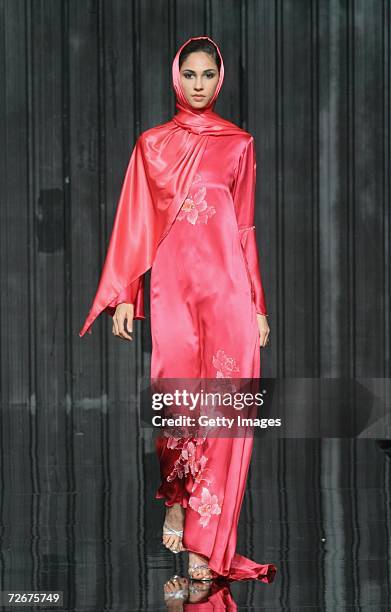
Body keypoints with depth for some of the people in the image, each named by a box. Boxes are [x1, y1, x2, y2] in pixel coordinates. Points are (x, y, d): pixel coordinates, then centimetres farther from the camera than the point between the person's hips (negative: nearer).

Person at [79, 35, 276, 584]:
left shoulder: (239, 144, 10)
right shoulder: (152, 143, 11)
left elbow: (247, 227, 10)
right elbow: (135, 223, 8)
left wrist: (258, 306, 7)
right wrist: (123, 296, 0)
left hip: (227, 285, 0)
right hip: (173, 284, 0)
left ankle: (205, 545, -4)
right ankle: (175, 501, 22)